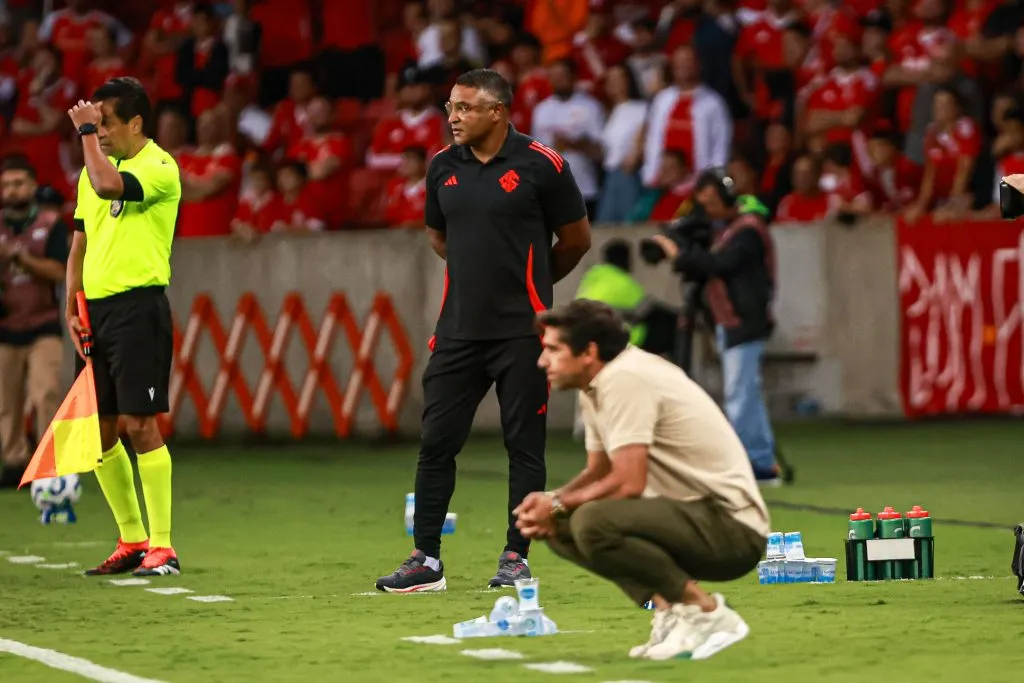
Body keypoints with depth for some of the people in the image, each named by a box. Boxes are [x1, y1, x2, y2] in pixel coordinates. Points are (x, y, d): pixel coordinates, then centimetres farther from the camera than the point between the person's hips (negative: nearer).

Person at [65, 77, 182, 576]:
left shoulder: (158, 167, -8)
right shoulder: (94, 170, 16)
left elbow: (108, 184, -28)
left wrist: (87, 131, -15)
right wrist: (72, 308, 9)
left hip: (138, 306, -8)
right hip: (95, 310, 8)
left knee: (140, 424, -10)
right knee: (97, 430, 8)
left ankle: (162, 547, -6)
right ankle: (131, 540, 19)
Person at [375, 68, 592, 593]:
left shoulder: (540, 165, -8)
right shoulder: (443, 167, 6)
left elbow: (577, 239, 3)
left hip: (521, 331, -4)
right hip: (459, 328, 4)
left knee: (524, 445, 1)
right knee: (436, 442, 1)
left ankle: (516, 557, 10)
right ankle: (426, 560, 7)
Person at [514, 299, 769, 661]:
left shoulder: (623, 379, -19)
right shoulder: (596, 385, 11)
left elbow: (629, 483, -24)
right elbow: (597, 472, 19)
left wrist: (557, 505, -10)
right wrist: (551, 503, -1)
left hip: (732, 526, -10)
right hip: (693, 516, 10)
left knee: (592, 523, -29)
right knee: (561, 527, 9)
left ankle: (706, 612, -15)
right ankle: (668, 604, 4)